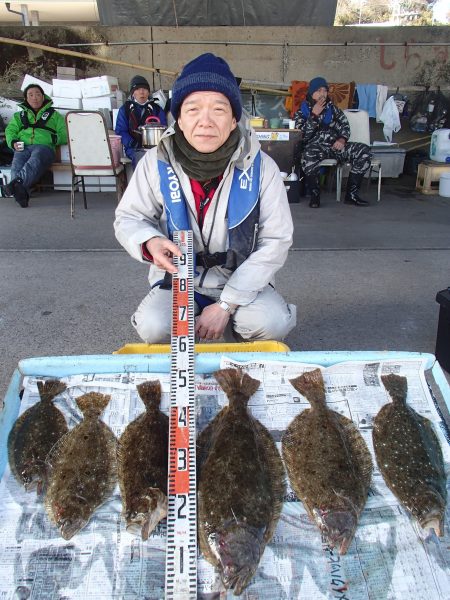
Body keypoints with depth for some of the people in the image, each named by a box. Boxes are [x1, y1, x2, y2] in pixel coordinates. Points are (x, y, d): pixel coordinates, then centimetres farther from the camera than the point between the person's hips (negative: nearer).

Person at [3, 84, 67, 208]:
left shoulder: (54, 115, 27)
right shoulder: (19, 115, 35)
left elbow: (64, 134, 15)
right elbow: (10, 130, 23)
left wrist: (54, 138, -7)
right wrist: (13, 142, 0)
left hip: (44, 146, -2)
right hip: (23, 147, 2)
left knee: (35, 161, -40)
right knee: (17, 165, -34)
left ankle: (17, 182, -62)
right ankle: (21, 193, -56)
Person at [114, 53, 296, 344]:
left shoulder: (261, 167, -11)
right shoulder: (157, 163, -9)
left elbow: (276, 241, -12)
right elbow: (128, 218, 2)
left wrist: (226, 304, -18)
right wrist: (150, 242, -26)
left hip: (242, 282, 0)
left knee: (273, 322, -28)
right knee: (153, 327, -28)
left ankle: (233, 331, 10)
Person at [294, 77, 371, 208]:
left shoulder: (332, 108, 20)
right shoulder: (301, 112, 9)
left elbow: (345, 125, 15)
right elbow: (303, 135, -6)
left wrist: (342, 139, -6)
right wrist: (314, 114, -10)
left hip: (335, 145, 4)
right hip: (314, 146, -4)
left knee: (364, 151, -18)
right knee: (309, 155, -42)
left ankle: (351, 194, -14)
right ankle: (314, 195, -23)